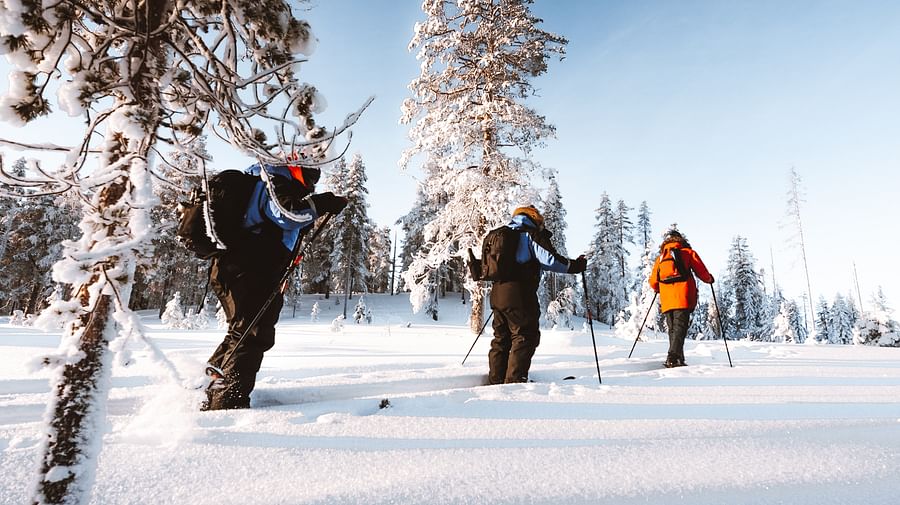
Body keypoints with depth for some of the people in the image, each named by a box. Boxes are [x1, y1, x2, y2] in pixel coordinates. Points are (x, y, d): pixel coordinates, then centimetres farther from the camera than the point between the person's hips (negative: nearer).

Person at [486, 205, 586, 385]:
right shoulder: (532, 234, -2)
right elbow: (549, 259, -11)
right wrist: (574, 266, -1)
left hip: (498, 293, 8)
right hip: (519, 295, -8)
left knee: (501, 338, 14)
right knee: (525, 337, -1)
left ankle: (496, 380, 18)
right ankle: (514, 380, -4)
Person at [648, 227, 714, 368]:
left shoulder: (660, 257, 20)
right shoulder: (688, 252, 12)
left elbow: (653, 282, 14)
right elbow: (702, 272, 8)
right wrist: (709, 279, 30)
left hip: (667, 300, 3)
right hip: (683, 298, -3)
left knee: (672, 329, 11)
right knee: (680, 327, -9)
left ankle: (679, 360, 7)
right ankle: (673, 358, -23)